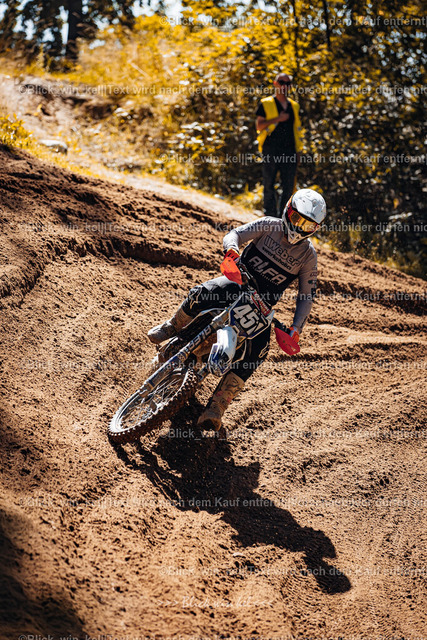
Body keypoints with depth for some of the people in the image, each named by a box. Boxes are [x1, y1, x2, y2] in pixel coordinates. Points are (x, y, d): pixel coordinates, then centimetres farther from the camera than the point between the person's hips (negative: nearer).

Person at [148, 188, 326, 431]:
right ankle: (172, 329, 3)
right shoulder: (270, 226, -4)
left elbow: (307, 295, -2)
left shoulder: (309, 255, -3)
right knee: (202, 294, -31)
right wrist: (232, 250, -36)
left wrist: (296, 329, -17)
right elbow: (236, 234, -10)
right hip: (239, 283, 0)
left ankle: (216, 408, -23)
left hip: (263, 304, 0)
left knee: (257, 351, -23)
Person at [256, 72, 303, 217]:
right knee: (269, 185, 1)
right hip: (271, 151, -3)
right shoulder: (265, 104, 4)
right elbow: (259, 126, -4)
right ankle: (270, 216, 8)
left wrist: (297, 151, 15)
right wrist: (277, 119, -16)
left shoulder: (294, 106, 17)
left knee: (289, 186, 2)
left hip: (289, 151, 4)